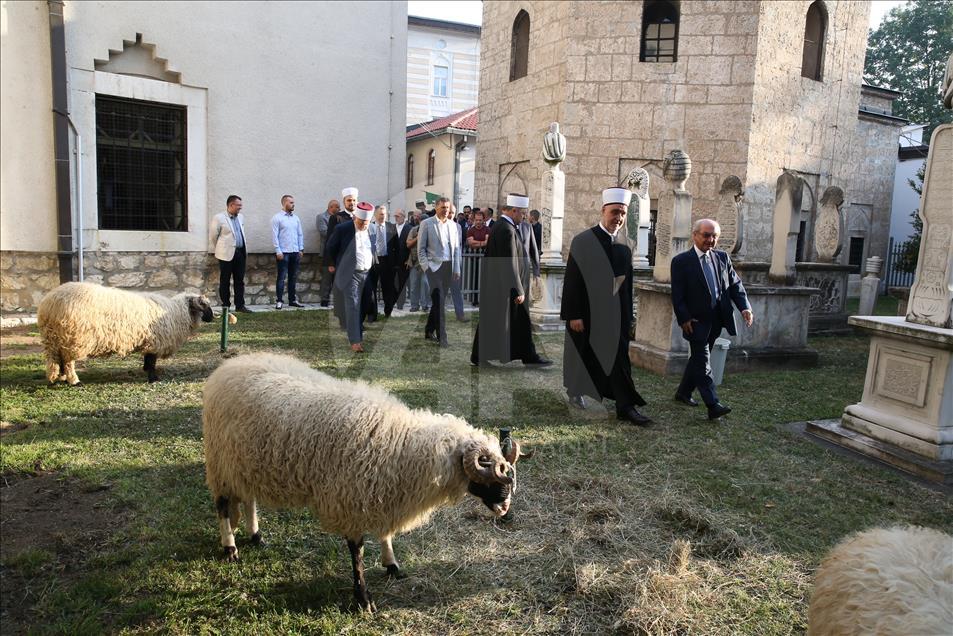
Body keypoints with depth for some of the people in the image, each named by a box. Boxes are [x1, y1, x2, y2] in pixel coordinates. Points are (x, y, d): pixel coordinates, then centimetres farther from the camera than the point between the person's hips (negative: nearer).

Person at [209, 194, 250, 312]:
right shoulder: (219, 218, -7)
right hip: (226, 254, -5)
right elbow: (212, 236, -1)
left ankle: (240, 305, 11)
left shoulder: (241, 217, 11)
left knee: (240, 281, 6)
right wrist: (218, 250, 6)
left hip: (240, 253, 6)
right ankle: (225, 306, 10)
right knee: (225, 281, 4)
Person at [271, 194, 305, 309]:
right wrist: (278, 251, -12)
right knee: (281, 277, -3)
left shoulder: (296, 218, 13)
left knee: (293, 277, 10)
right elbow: (274, 236, -7)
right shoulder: (277, 218, -3)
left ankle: (292, 300, 17)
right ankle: (278, 301, 1)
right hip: (283, 252, -5)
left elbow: (300, 234, 16)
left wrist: (301, 249, 8)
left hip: (295, 252, 5)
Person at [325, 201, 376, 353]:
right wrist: (336, 265, 13)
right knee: (353, 307, -8)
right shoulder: (343, 229, -9)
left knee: (363, 307, 12)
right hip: (351, 274, -4)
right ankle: (355, 340, -8)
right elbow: (331, 247, 5)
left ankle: (360, 335, 26)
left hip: (368, 274, 4)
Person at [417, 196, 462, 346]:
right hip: (434, 265, -4)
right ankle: (441, 336, -6)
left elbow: (457, 249, 12)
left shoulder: (454, 226, 9)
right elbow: (421, 248, -1)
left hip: (448, 267, 4)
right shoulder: (427, 224, -1)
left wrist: (457, 269, 7)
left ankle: (429, 331, 25)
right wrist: (426, 266, -8)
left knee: (439, 300, 10)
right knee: (438, 300, -10)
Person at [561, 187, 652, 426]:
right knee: (583, 356, 10)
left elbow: (627, 283, 11)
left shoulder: (624, 245, 6)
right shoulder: (583, 241, -8)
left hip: (616, 314, 4)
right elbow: (572, 280, -11)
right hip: (587, 312, -4)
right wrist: (574, 314, -16)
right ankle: (576, 392, 31)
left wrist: (628, 316, 10)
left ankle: (625, 407, 5)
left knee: (619, 357, 2)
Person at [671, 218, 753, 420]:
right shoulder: (681, 261, -8)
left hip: (717, 319, 6)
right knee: (702, 362, -7)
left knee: (698, 358, 16)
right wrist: (684, 319, -15)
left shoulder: (722, 257, 8)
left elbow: (735, 284, 9)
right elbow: (677, 294, -9)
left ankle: (683, 392, 32)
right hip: (696, 320, -6)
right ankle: (713, 405, -9)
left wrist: (744, 307, -5)